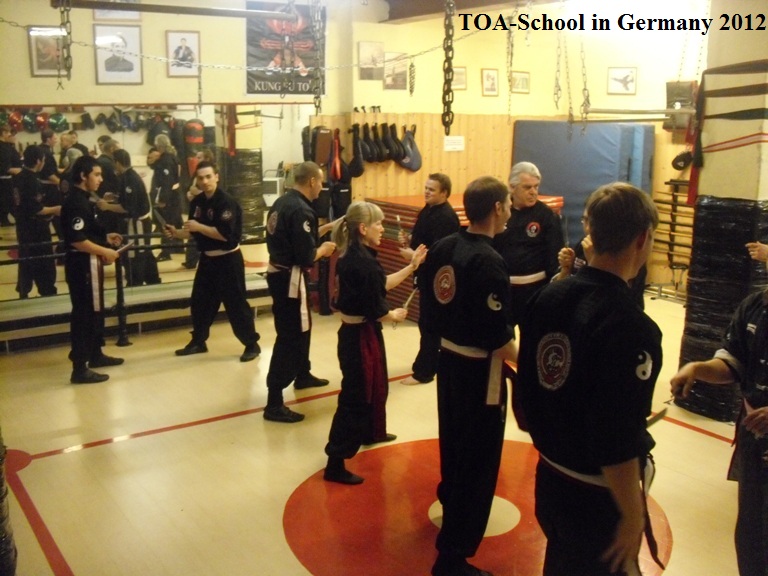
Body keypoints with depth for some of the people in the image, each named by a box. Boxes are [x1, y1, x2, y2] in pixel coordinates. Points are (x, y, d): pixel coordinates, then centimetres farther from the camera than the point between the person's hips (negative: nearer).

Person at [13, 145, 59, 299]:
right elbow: (36, 209, -24)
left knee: (26, 262, 17)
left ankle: (23, 293, 25)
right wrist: (56, 209, -11)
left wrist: (49, 210, 15)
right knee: (45, 264, 1)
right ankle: (48, 293, 8)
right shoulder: (32, 181, -22)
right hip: (36, 230, -9)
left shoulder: (18, 178, 7)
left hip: (23, 227, 9)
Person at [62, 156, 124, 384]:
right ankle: (80, 368, 1)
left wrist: (105, 237, 10)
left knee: (95, 310, 21)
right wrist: (105, 251, -18)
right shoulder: (76, 203, -20)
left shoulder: (83, 199, 12)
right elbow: (77, 240, -25)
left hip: (89, 263, 11)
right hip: (82, 264, -11)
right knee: (83, 313, -5)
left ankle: (96, 355, 36)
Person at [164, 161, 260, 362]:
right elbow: (194, 233, 13)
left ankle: (252, 344, 7)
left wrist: (198, 227, -25)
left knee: (235, 302, -4)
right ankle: (198, 341, 31)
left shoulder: (227, 202, -18)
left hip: (228, 260, -8)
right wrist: (176, 233, -4)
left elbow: (225, 234, -26)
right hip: (207, 258, 8)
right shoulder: (197, 202, 6)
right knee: (199, 300, 15)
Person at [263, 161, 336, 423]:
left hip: (279, 273, 11)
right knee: (289, 336, -6)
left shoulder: (283, 202, 8)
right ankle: (274, 403, -4)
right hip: (290, 279, -11)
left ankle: (303, 375, 47)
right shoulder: (301, 210, -22)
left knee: (302, 326, 27)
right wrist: (323, 249, -4)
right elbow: (306, 257, -24)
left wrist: (324, 230, 16)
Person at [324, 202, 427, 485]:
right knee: (355, 397, -4)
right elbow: (375, 310, -24)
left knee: (375, 386, 28)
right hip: (360, 336, -10)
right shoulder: (362, 263, -27)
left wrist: (413, 265, 11)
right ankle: (335, 464, 3)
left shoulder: (357, 256, 5)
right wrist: (395, 316, -4)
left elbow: (382, 284, 12)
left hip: (361, 332, 10)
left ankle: (372, 432, 50)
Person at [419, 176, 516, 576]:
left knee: (454, 438, 28)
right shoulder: (488, 262, -24)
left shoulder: (443, 248, 0)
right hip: (478, 370, -9)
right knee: (477, 460, 2)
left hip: (448, 359, 9)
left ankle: (452, 503, 54)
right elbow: (497, 337, -23)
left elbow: (429, 304, 9)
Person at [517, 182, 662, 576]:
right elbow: (618, 445, -24)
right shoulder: (630, 328, -26)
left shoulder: (547, 297, -5)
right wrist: (633, 517, -10)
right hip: (597, 498, -6)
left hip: (549, 480, 6)